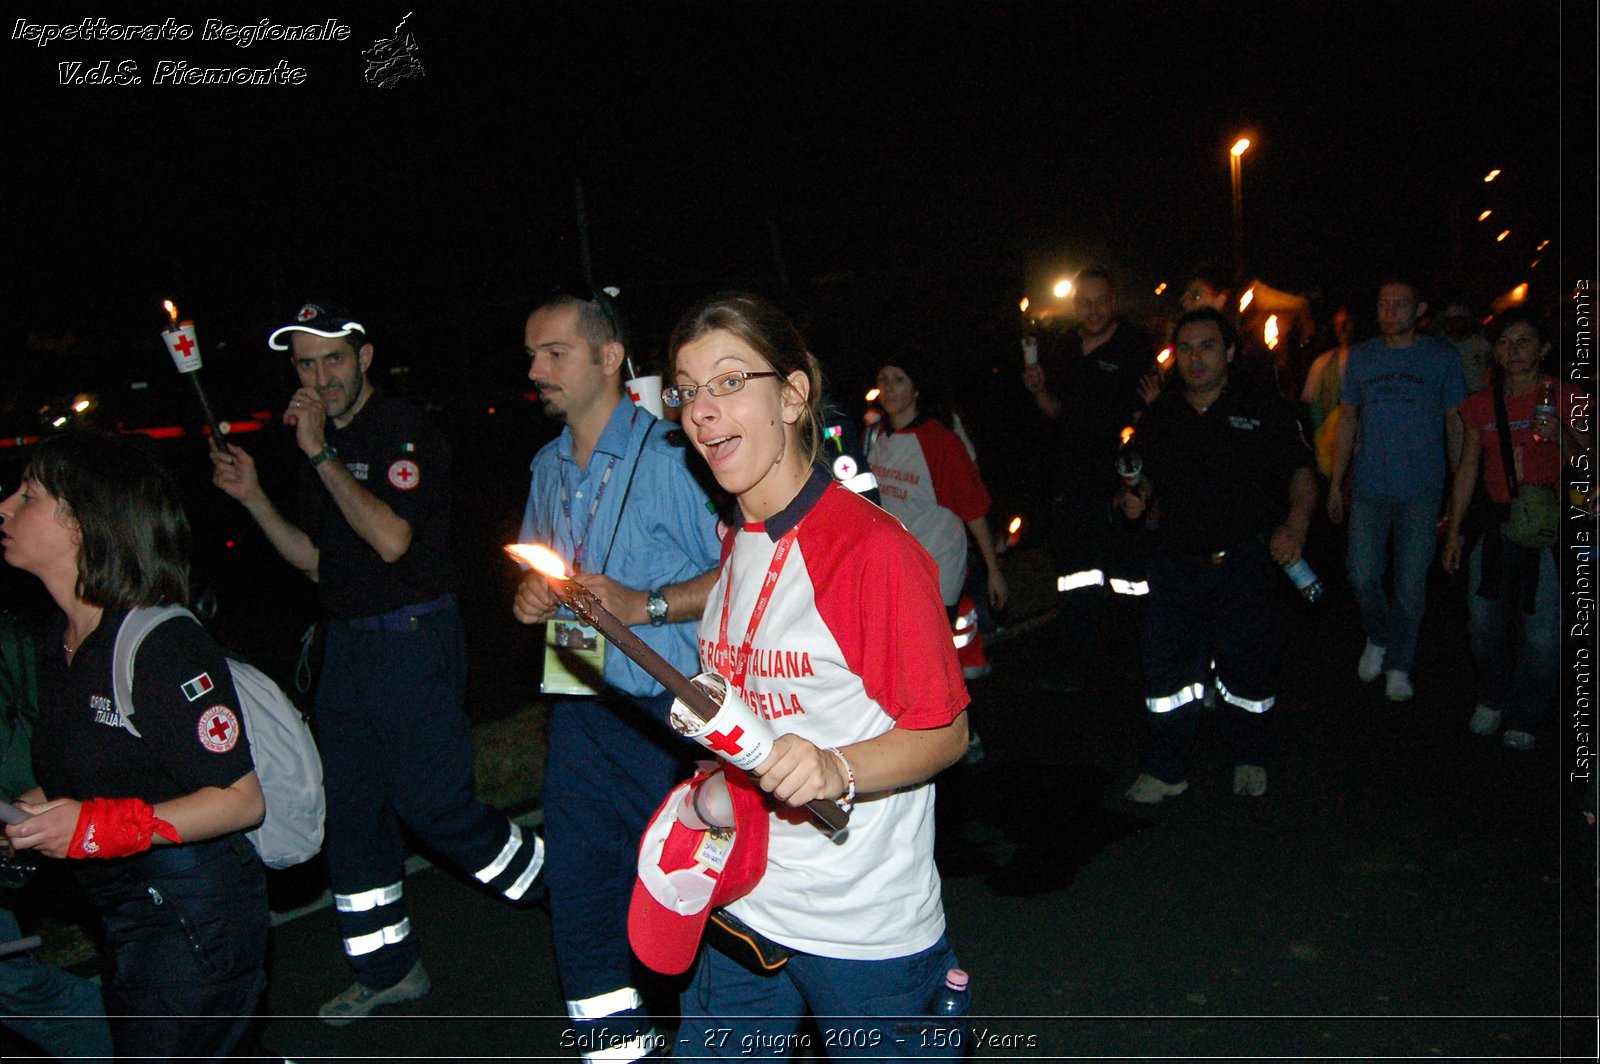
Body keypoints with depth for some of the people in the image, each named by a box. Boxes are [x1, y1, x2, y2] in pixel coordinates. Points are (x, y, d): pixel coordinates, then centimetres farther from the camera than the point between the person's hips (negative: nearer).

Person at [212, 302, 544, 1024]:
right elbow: (316, 560, 17)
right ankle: (387, 970, 27)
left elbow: (392, 539, -24)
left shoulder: (406, 432, -11)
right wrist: (252, 497, 6)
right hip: (347, 641, 8)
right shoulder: (321, 448, 13)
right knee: (351, 808, 12)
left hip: (415, 638, -8)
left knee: (430, 800, -8)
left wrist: (320, 453, -20)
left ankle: (555, 888, 16)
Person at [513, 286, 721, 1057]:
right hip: (582, 713, 7)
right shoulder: (548, 467, 13)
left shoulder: (669, 452, -13)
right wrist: (532, 598, 5)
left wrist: (644, 605, -23)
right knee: (579, 895, 14)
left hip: (668, 715, -7)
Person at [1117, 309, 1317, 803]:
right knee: (1167, 666, 1)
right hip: (1177, 566, 2)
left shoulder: (1264, 411, -1)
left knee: (1247, 668, 8)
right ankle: (1165, 769, 14)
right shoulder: (1160, 416, 9)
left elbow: (1302, 472, -4)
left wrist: (1297, 523, -22)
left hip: (1246, 563, -2)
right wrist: (1136, 498, -2)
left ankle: (1250, 760, 31)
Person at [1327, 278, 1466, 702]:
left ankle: (1399, 666, 19)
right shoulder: (1360, 356, 7)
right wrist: (1335, 483, 9)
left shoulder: (1442, 357, 1)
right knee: (1363, 576, -1)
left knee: (1411, 583, 4)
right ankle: (1378, 637, 27)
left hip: (1422, 491, -1)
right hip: (1369, 487, 2)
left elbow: (1456, 423, 4)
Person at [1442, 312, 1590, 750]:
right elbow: (1467, 470, 13)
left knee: (1540, 630, -3)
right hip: (1494, 522, 3)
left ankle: (1523, 718, 16)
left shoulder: (1563, 397, -1)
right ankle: (1492, 700, 29)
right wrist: (1453, 533, 13)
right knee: (1484, 619, 5)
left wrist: (1564, 436, -21)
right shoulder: (1481, 405, 8)